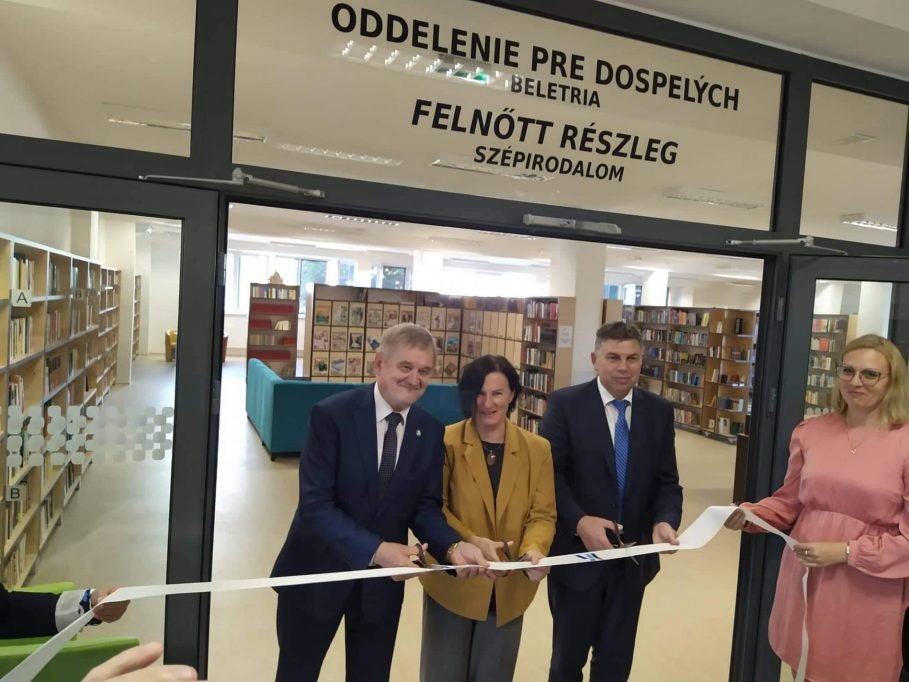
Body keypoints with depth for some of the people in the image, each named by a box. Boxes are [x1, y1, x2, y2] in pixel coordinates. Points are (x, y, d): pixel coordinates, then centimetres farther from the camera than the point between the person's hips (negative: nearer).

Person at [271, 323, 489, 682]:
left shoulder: (431, 431, -5)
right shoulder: (331, 414, -18)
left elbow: (425, 506, -4)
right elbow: (315, 503, -22)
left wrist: (453, 546, -23)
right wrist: (374, 549, -33)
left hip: (383, 578, 3)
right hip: (318, 570, -3)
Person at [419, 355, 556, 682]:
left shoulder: (537, 448, -1)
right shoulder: (446, 442, -10)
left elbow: (543, 513, -2)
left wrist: (534, 549, -22)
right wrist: (471, 542, -22)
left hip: (509, 587, 3)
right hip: (452, 580, -2)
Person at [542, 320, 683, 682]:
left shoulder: (659, 411, 2)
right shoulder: (565, 404, -10)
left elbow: (667, 481, 2)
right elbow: (549, 473, -11)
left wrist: (665, 520, -16)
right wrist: (579, 521, -23)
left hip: (634, 555, 3)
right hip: (577, 553, -3)